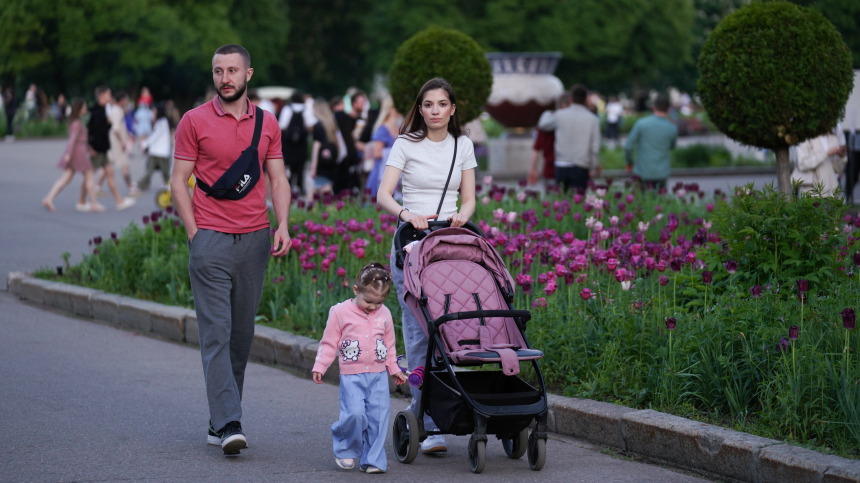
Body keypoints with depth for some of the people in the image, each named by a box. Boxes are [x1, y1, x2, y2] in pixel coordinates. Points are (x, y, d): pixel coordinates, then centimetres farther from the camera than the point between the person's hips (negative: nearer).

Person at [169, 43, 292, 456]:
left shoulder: (267, 124, 11)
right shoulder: (194, 121, 1)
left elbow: (278, 179, 11)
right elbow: (178, 181, 1)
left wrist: (283, 225, -4)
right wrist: (194, 233, -7)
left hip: (255, 238, 4)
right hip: (210, 239, -4)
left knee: (242, 333, 6)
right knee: (216, 333, -9)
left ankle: (221, 420, 15)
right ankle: (228, 425, -14)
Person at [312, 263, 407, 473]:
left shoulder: (384, 314, 8)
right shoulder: (340, 312, -3)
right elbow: (329, 343, 2)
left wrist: (394, 369, 21)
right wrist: (319, 367, -3)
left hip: (378, 376, 3)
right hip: (351, 376, -3)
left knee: (378, 416, -3)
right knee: (355, 414, -17)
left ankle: (373, 460, 5)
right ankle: (345, 450, 10)